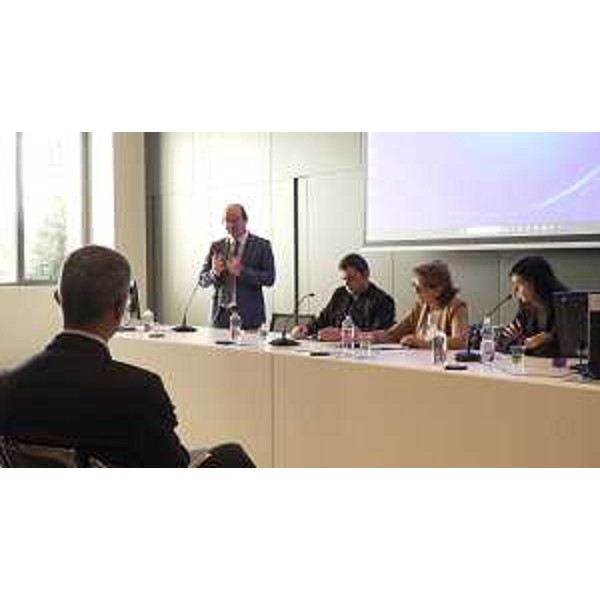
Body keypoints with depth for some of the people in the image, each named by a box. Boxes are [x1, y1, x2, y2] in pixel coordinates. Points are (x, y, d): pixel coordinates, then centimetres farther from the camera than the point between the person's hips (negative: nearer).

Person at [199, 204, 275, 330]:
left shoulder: (261, 245, 2)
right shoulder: (216, 246, 11)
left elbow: (270, 278, -7)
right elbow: (202, 281, 9)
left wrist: (242, 271, -19)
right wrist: (214, 272, -13)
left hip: (248, 316, -3)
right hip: (221, 315, 3)